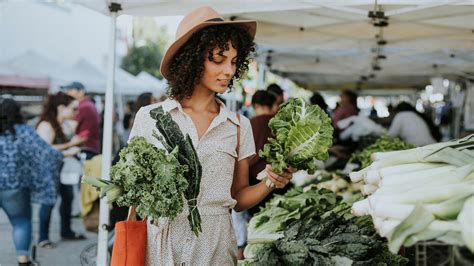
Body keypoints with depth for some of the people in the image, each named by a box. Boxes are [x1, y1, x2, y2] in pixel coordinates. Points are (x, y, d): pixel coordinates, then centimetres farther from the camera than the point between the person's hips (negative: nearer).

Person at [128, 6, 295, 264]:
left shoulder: (239, 126, 3)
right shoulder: (149, 117, -2)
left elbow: (237, 198, 8)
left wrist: (269, 184, -9)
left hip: (215, 245, 2)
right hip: (161, 243, -1)